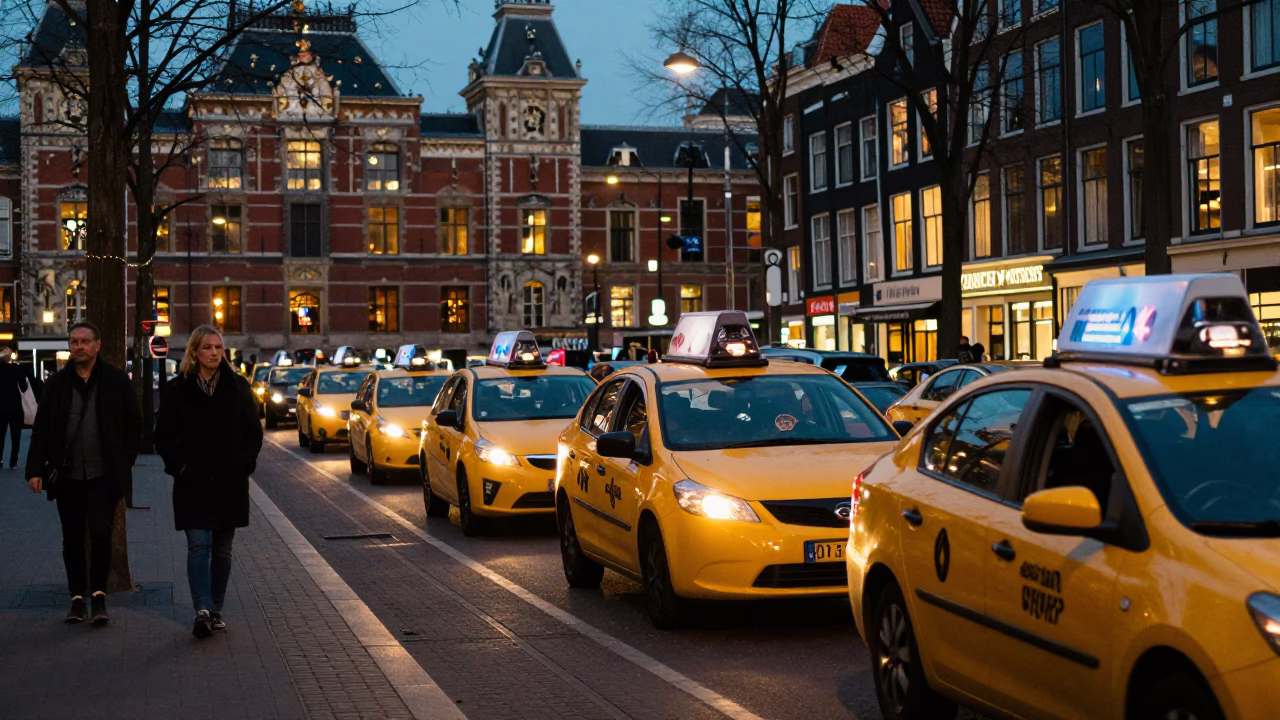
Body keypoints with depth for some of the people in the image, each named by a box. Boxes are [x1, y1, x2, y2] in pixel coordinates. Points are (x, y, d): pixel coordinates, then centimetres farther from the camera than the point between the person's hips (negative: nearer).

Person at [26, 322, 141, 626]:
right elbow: (41, 429, 5)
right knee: (73, 540, 8)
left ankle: (98, 594, 8)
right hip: (67, 475, 2)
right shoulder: (57, 383, 5)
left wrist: (124, 463, -1)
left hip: (103, 475, -2)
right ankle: (77, 598, 17)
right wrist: (35, 469, -3)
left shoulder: (116, 380, 0)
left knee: (101, 536, -8)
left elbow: (134, 424, 4)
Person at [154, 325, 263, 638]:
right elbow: (163, 436, 4)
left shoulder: (238, 386, 5)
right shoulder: (178, 390, 1)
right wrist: (178, 465, -9)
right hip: (193, 483, -2)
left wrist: (245, 464, -3)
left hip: (231, 483, 2)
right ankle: (203, 610, -20)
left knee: (222, 549, 9)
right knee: (199, 545, -12)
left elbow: (253, 431, 9)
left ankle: (215, 610, 18)